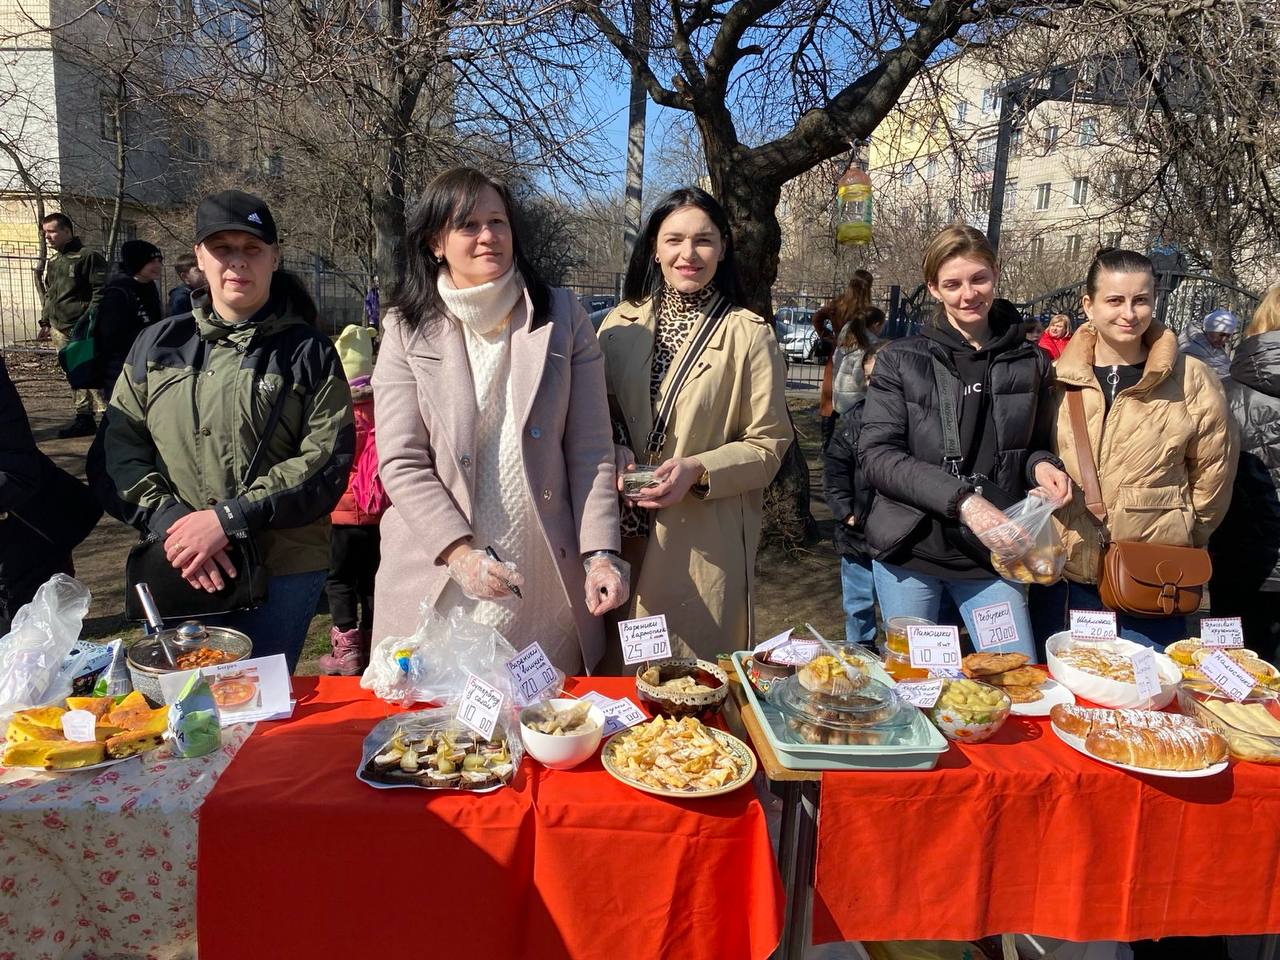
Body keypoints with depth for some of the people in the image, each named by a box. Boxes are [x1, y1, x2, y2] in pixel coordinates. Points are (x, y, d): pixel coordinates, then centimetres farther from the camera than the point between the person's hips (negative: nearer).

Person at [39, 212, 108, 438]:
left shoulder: (89, 257, -6)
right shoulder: (52, 262, 19)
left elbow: (100, 291, -12)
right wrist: (45, 321, 20)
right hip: (60, 329, 8)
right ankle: (84, 418, 16)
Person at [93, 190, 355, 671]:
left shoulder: (307, 351, -1)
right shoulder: (157, 344, 10)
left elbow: (329, 460, -10)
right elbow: (117, 448, 6)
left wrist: (228, 518, -16)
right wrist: (169, 521, -11)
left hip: (281, 575, -3)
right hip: (179, 572, 3)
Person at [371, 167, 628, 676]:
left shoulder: (564, 318, 4)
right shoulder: (407, 329, 2)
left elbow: (590, 450, 1)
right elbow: (401, 463, -3)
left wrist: (600, 553, -8)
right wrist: (460, 551, -15)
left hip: (549, 580, 1)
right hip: (439, 581, 0)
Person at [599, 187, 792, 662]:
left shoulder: (749, 334, -3)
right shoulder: (619, 324, 7)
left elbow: (769, 443, -4)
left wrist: (697, 471, -19)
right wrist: (615, 450, -7)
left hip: (707, 545, -3)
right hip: (626, 535, 3)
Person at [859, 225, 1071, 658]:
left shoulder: (1030, 363, 8)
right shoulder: (900, 360, -2)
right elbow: (876, 455, -10)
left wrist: (1040, 464, -5)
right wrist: (962, 498, -20)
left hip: (993, 555, 2)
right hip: (910, 549, -2)